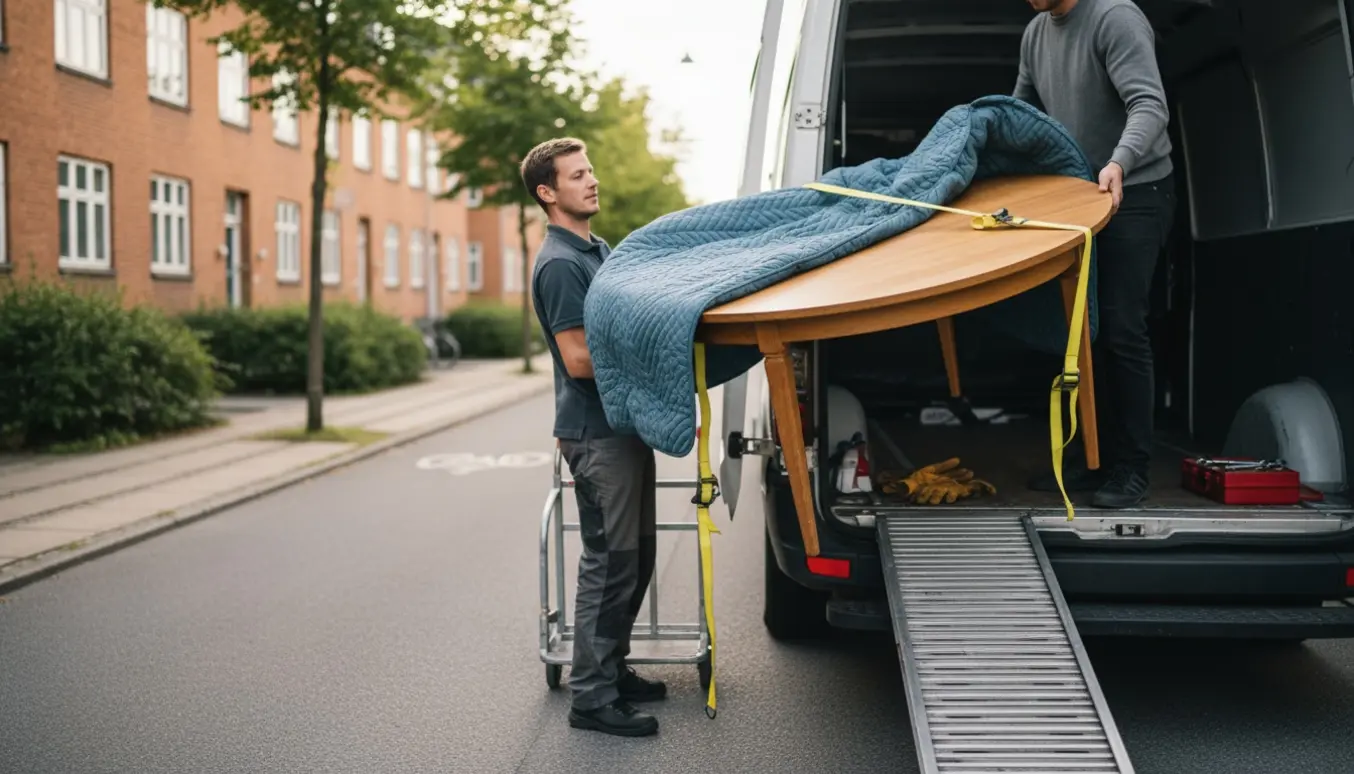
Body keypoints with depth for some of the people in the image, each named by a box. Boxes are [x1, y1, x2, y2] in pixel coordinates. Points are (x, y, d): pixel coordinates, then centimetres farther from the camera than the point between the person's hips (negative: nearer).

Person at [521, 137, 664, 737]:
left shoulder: (600, 250, 14)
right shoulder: (560, 264, -16)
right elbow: (579, 359, -21)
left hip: (625, 423, 10)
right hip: (596, 433, -10)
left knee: (635, 556, 15)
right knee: (609, 563, -5)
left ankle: (612, 670, 27)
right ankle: (591, 696, 4)